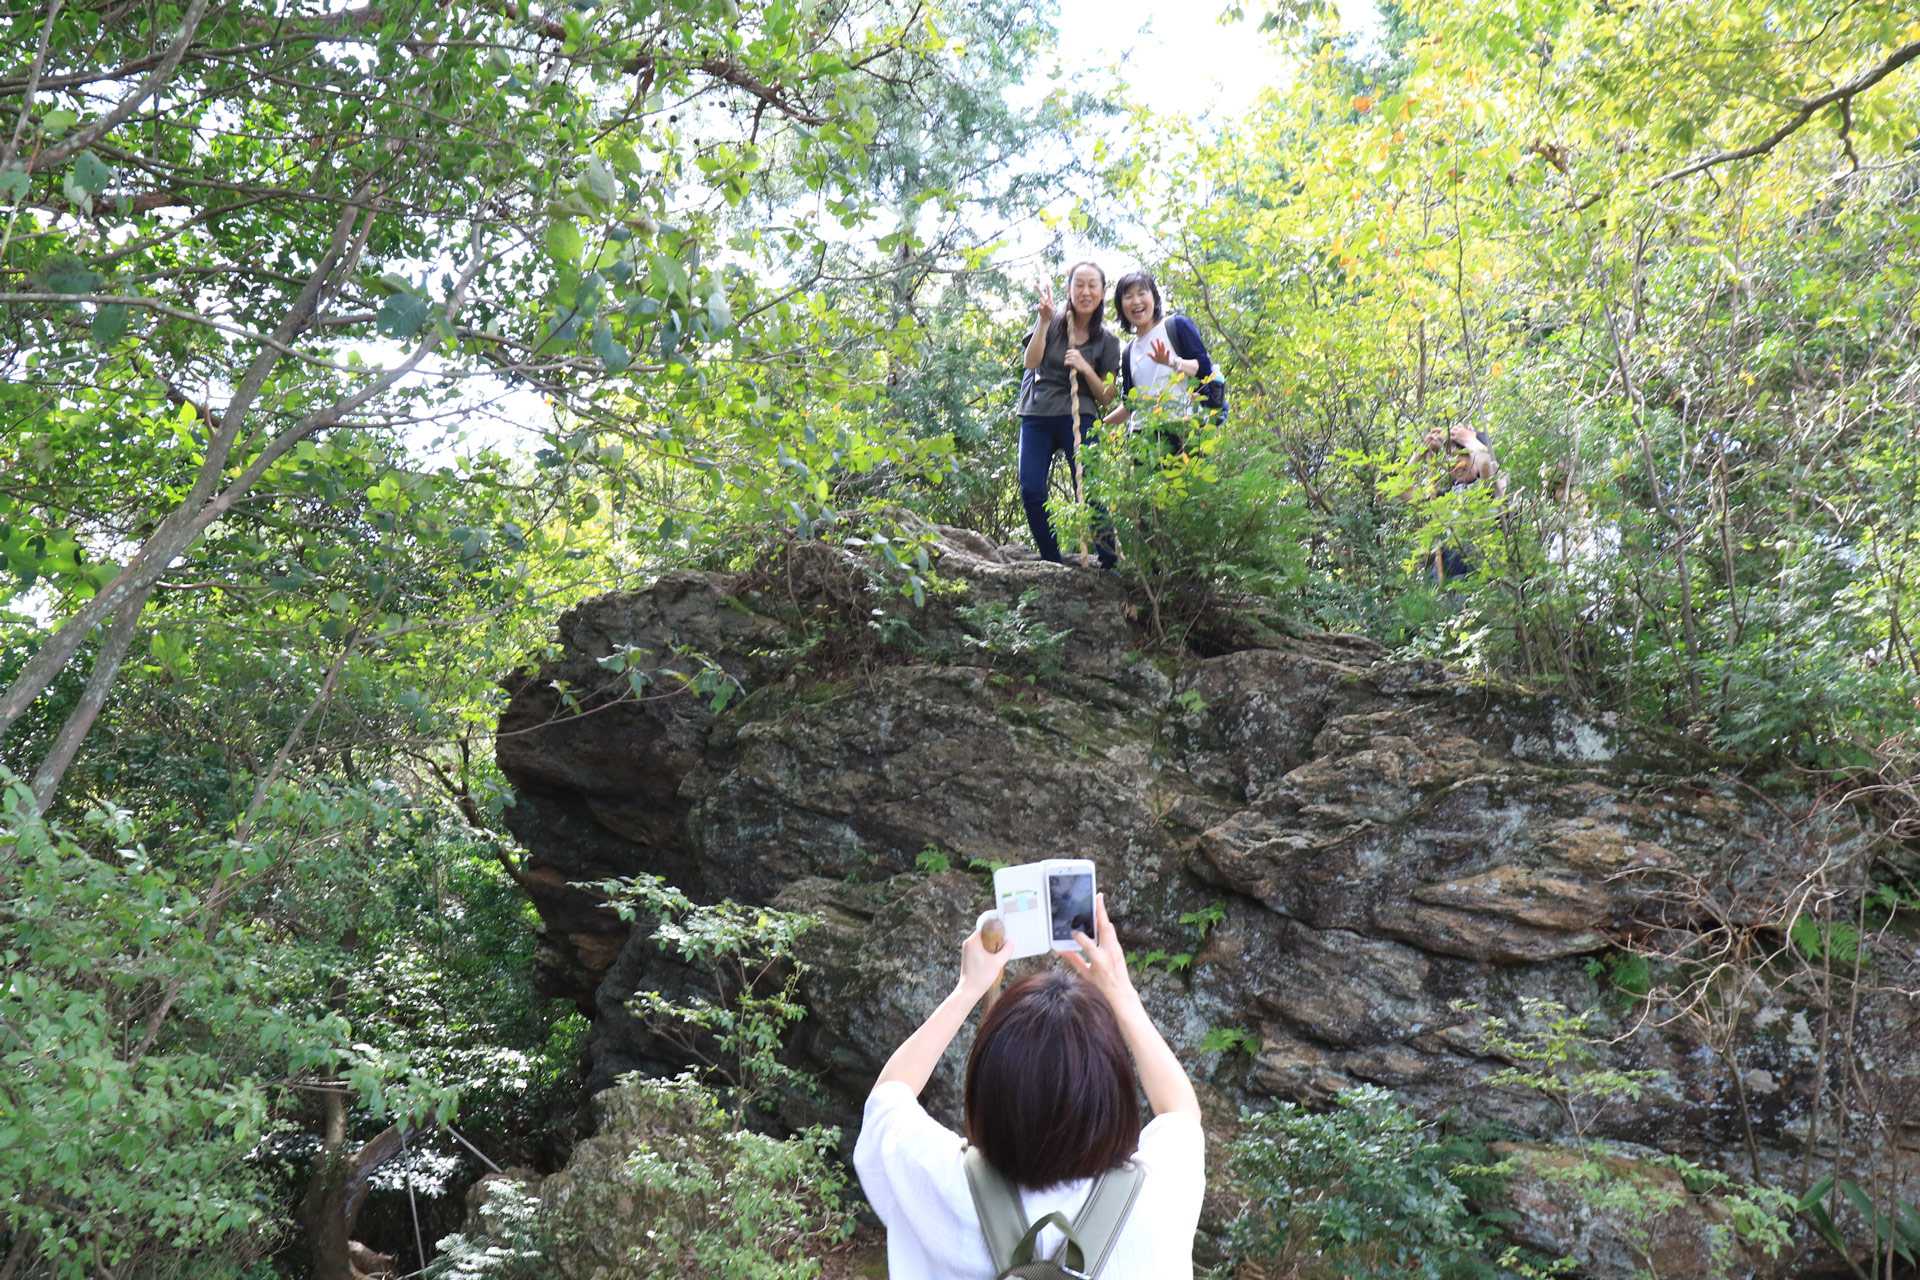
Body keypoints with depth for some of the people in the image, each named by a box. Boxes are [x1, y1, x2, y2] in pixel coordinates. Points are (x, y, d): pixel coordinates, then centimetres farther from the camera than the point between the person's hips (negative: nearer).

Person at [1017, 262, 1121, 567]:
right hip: (1036, 418, 1)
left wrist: (1085, 368, -9)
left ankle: (1111, 562, -6)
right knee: (1031, 492, -11)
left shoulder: (1107, 342, 8)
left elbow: (1106, 398, 7)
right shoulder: (1053, 323, 7)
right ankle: (1053, 563, -1)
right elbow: (1032, 361, -7)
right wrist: (1044, 321, -17)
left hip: (1077, 419, -1)